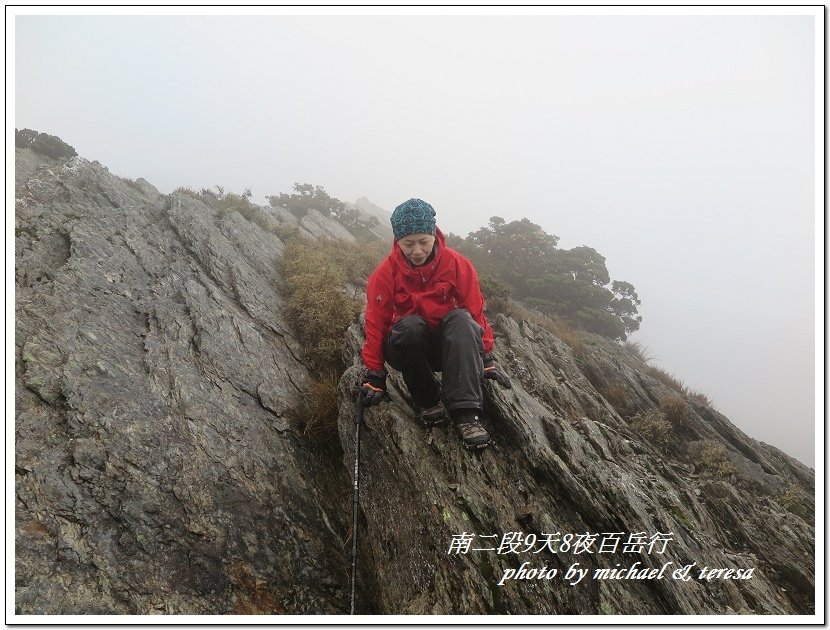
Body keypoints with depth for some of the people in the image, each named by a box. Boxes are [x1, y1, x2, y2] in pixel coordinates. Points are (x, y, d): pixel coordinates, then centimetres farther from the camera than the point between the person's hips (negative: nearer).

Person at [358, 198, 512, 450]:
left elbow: (475, 312, -3)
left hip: (447, 347, 1)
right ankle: (428, 399, -15)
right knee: (410, 325, -35)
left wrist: (486, 357, -6)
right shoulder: (386, 273, -10)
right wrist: (374, 374, -8)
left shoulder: (457, 264, -8)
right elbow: (376, 323, -7)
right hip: (408, 347, -1)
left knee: (461, 318, -32)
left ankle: (465, 412, -39)